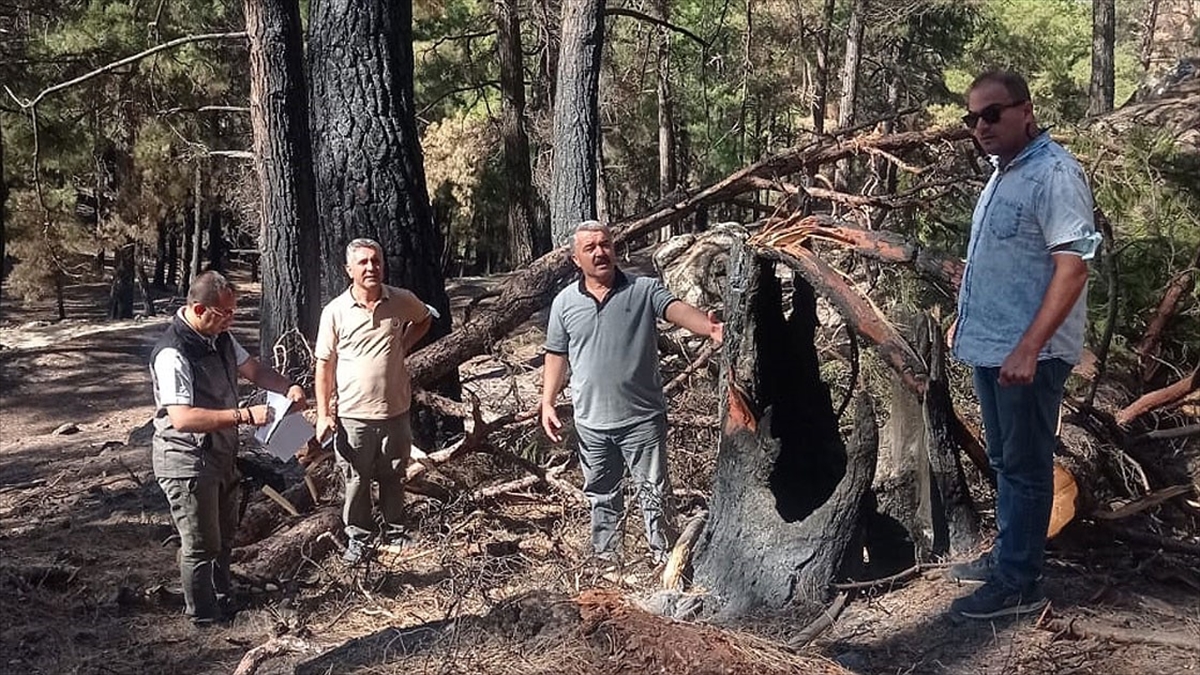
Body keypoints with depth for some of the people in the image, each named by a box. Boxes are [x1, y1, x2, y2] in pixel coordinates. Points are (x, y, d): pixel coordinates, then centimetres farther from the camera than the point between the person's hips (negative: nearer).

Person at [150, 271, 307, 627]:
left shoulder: (220, 338, 1)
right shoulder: (173, 353, -27)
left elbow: (253, 369, 14)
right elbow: (182, 418, -34)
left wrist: (288, 388, -6)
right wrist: (244, 416, -34)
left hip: (221, 455, 9)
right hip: (187, 461, -9)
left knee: (223, 539, 23)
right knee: (201, 547, 4)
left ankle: (223, 604, 40)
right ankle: (205, 620, 19)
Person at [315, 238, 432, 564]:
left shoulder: (402, 301, -4)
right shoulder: (335, 311, -9)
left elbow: (424, 319, 20)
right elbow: (325, 365, -3)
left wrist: (404, 344, 3)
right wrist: (323, 413, -5)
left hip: (396, 411, 2)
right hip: (353, 415, -2)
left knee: (393, 477, 16)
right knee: (356, 480, 9)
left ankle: (393, 530, 34)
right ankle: (358, 537, 25)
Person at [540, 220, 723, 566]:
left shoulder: (645, 290, -6)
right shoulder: (565, 302, 3)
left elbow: (677, 309, -25)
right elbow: (556, 355, 11)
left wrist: (709, 327, -45)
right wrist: (547, 402, 5)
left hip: (643, 418, -3)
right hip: (591, 423, 3)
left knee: (653, 493, 3)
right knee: (601, 495, 17)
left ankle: (665, 559, 15)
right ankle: (605, 558, 33)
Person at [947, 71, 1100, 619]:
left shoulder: (1053, 174, -17)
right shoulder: (1004, 174, 13)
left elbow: (1072, 267, -24)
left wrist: (1028, 348, -29)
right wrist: (968, 323, 22)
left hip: (1026, 354, -9)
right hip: (991, 347, 9)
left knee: (1024, 467, 0)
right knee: (1004, 461, 19)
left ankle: (1018, 584, 10)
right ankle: (1008, 555, 33)